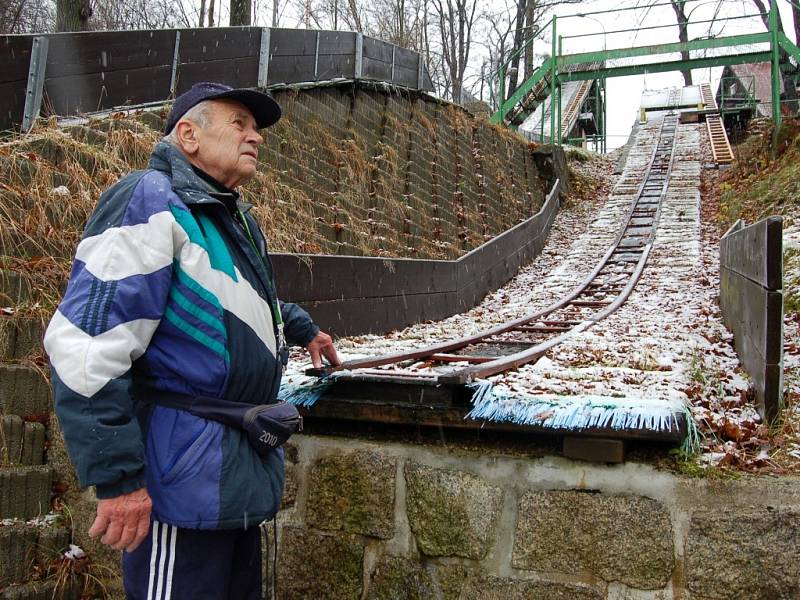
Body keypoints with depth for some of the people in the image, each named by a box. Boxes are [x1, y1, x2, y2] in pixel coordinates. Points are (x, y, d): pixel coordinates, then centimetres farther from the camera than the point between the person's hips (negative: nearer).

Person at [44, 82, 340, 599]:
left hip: (245, 473, 10)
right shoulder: (150, 201, -15)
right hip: (187, 478, -9)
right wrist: (117, 476, -23)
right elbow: (86, 348, -23)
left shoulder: (235, 219, 15)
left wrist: (304, 329, 49)